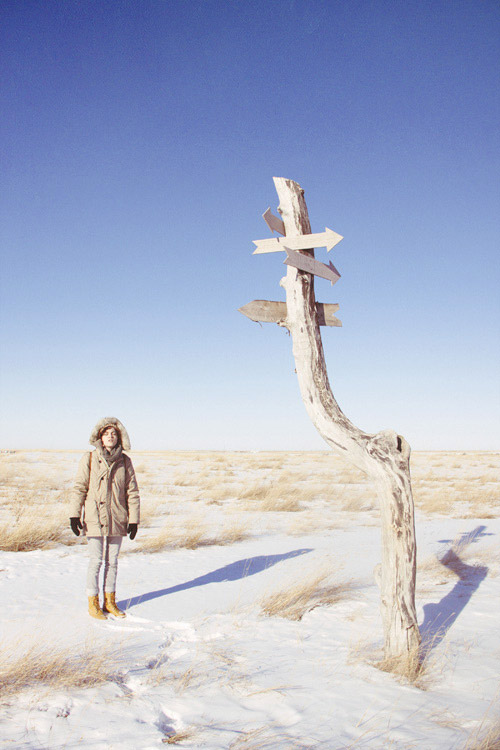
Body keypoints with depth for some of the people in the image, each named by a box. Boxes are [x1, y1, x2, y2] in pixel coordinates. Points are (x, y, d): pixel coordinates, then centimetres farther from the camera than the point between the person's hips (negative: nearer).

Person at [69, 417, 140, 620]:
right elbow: (79, 488, 0)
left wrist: (133, 519, 2)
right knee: (96, 561, 0)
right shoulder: (89, 459, -3)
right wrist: (74, 515, -5)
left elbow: (132, 492, 5)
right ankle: (93, 603, 14)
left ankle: (110, 601, 23)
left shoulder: (125, 461, 2)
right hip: (95, 519, -2)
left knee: (112, 561, 11)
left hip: (117, 519, 2)